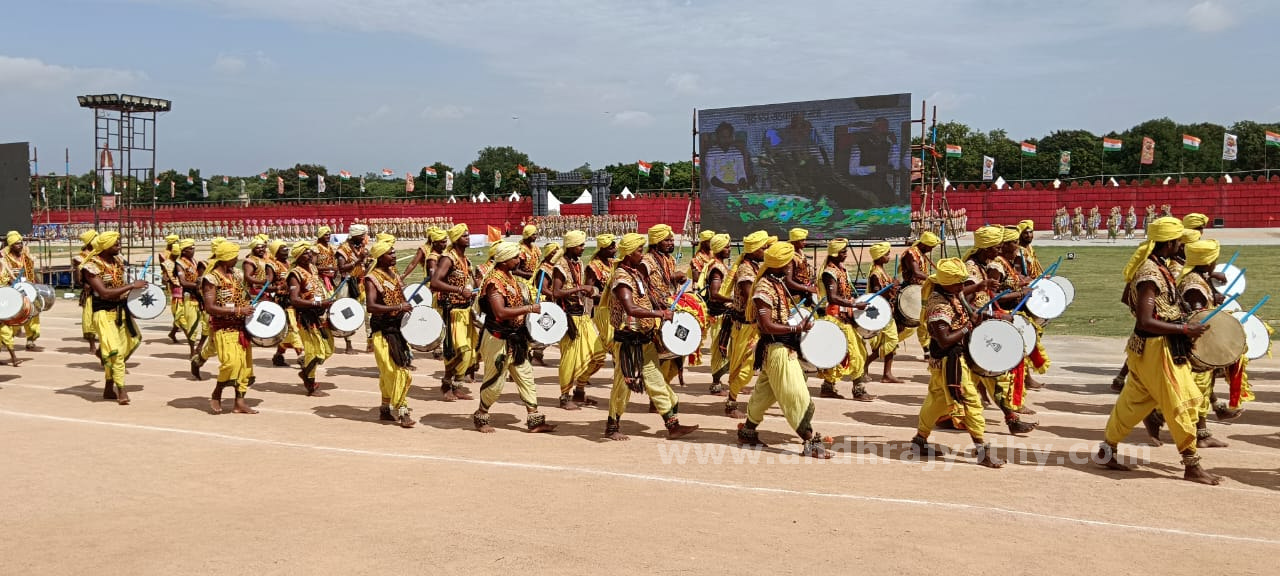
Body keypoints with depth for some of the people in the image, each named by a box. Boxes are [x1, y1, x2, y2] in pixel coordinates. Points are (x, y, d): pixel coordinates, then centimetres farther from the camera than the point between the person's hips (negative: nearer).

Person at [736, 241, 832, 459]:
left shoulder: (777, 283, 11)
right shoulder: (764, 288, -20)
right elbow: (767, 326, -24)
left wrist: (800, 324, 9)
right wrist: (798, 329, -22)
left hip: (785, 347, 10)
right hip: (777, 349, -10)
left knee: (765, 392, 19)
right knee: (797, 395, -7)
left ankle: (747, 431, 32)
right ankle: (811, 442, -3)